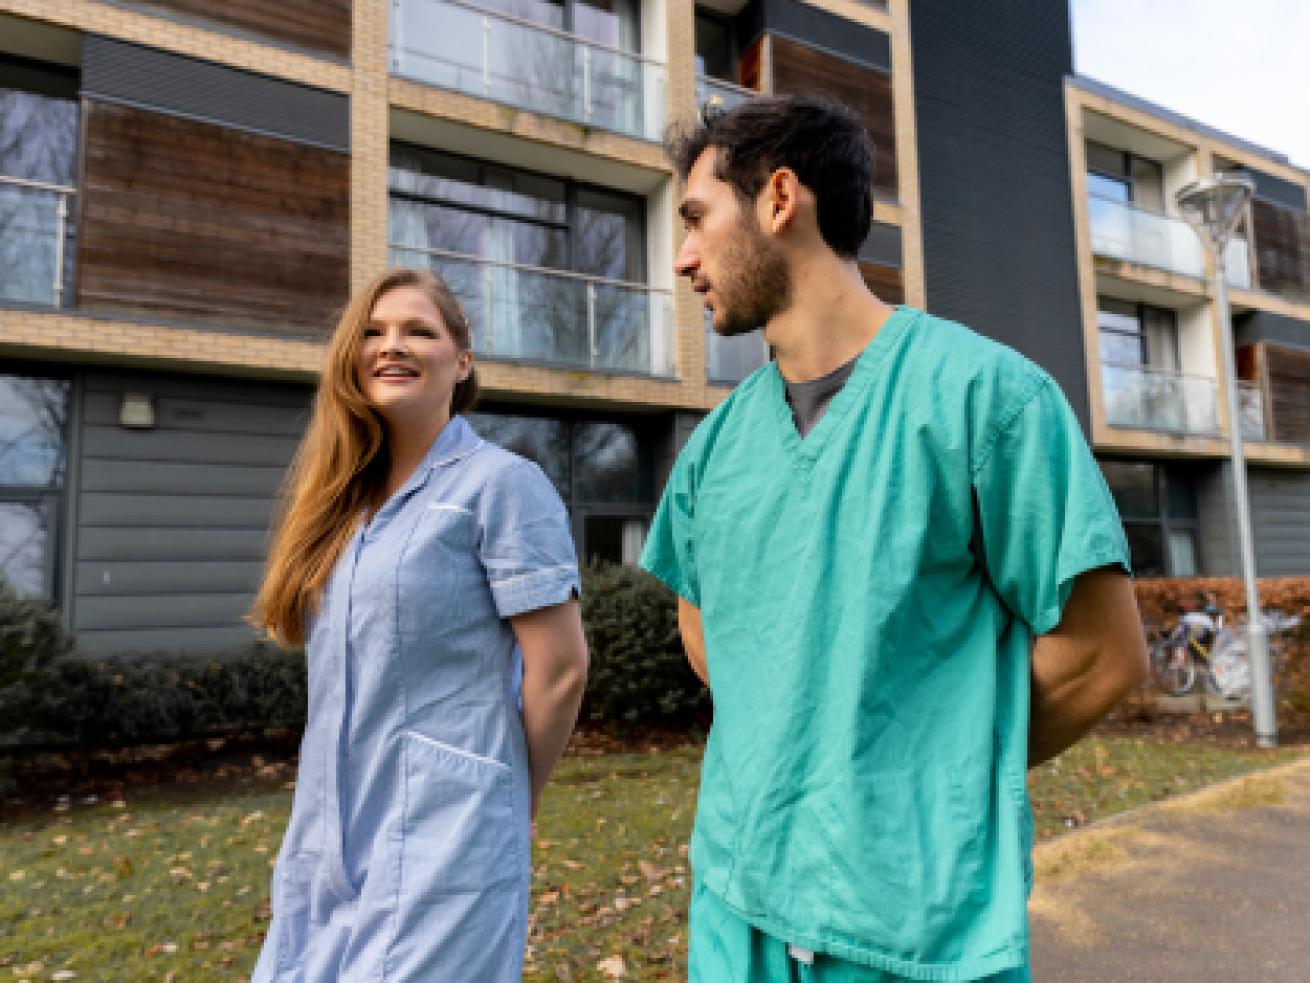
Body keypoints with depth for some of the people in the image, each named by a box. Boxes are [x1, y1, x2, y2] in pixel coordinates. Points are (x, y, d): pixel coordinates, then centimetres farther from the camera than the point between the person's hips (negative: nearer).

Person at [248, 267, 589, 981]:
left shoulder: (499, 481, -12)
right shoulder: (345, 494, 9)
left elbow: (560, 667, -13)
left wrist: (506, 800, -1)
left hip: (443, 842, -7)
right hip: (326, 843, 7)